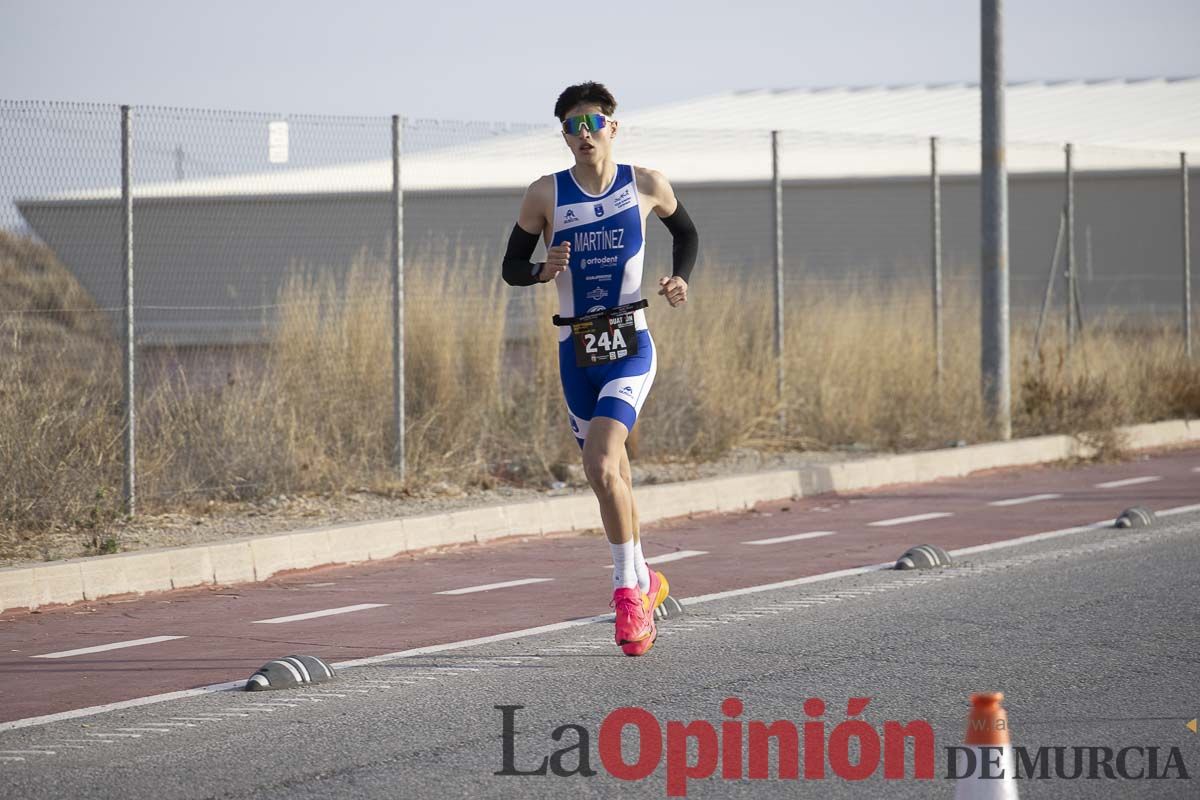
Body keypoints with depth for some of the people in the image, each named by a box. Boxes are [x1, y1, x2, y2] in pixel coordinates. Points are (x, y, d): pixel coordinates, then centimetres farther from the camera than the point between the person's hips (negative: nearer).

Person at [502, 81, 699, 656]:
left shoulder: (646, 186, -1)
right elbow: (511, 267, 5)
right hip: (575, 352, 3)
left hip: (629, 347, -3)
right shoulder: (545, 195, -2)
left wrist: (680, 279, 0)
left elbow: (686, 232, 18)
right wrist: (543, 271, -16)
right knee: (609, 474, 12)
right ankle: (644, 583, 31)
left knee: (603, 467, -22)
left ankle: (626, 588, -12)